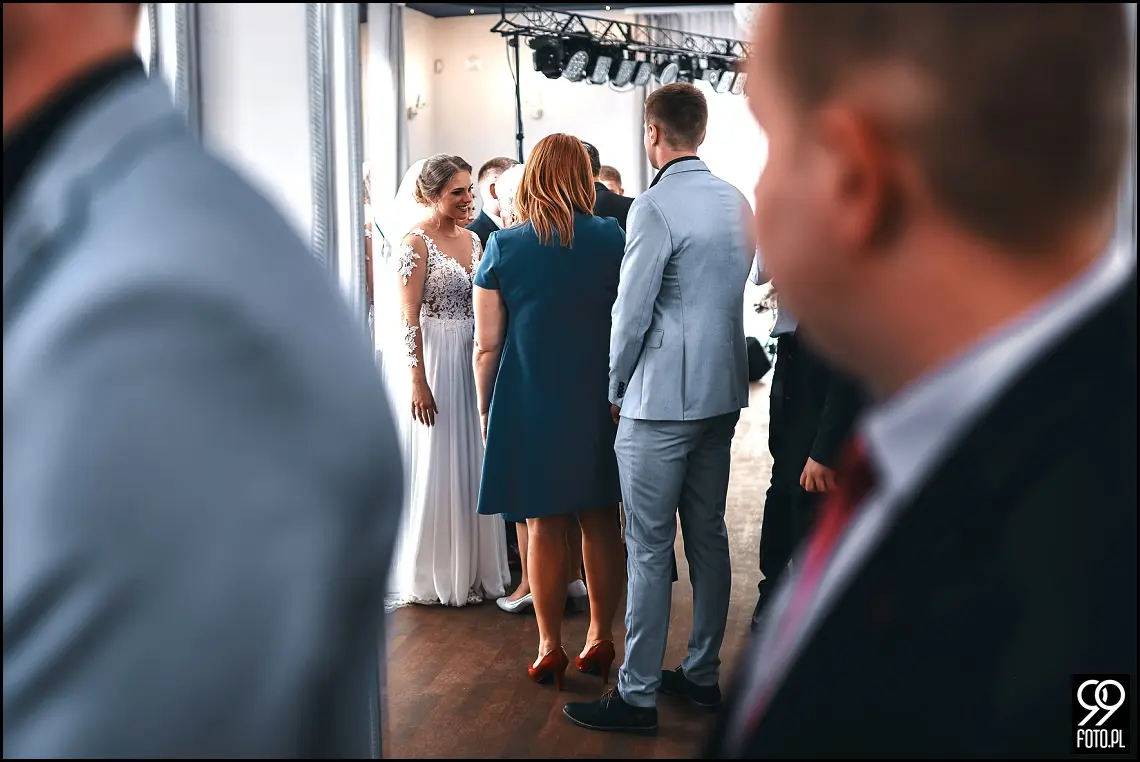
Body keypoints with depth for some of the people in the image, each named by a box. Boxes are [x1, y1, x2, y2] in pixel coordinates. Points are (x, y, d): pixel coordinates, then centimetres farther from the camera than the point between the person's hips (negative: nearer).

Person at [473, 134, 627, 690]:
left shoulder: (502, 247, -5)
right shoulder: (613, 240, -3)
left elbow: (486, 345, -4)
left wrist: (485, 409, 8)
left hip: (529, 403, -1)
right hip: (600, 399, 1)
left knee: (544, 525, 8)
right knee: (600, 521, 12)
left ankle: (549, 649, 16)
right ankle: (600, 639, 22)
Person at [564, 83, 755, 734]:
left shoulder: (656, 207, -15)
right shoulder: (737, 202, 8)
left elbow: (632, 310, -14)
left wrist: (614, 389, -1)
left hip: (661, 400, -8)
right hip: (723, 393, 8)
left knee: (650, 550, -2)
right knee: (709, 536, 14)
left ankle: (637, 696, 6)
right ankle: (703, 674, 26)